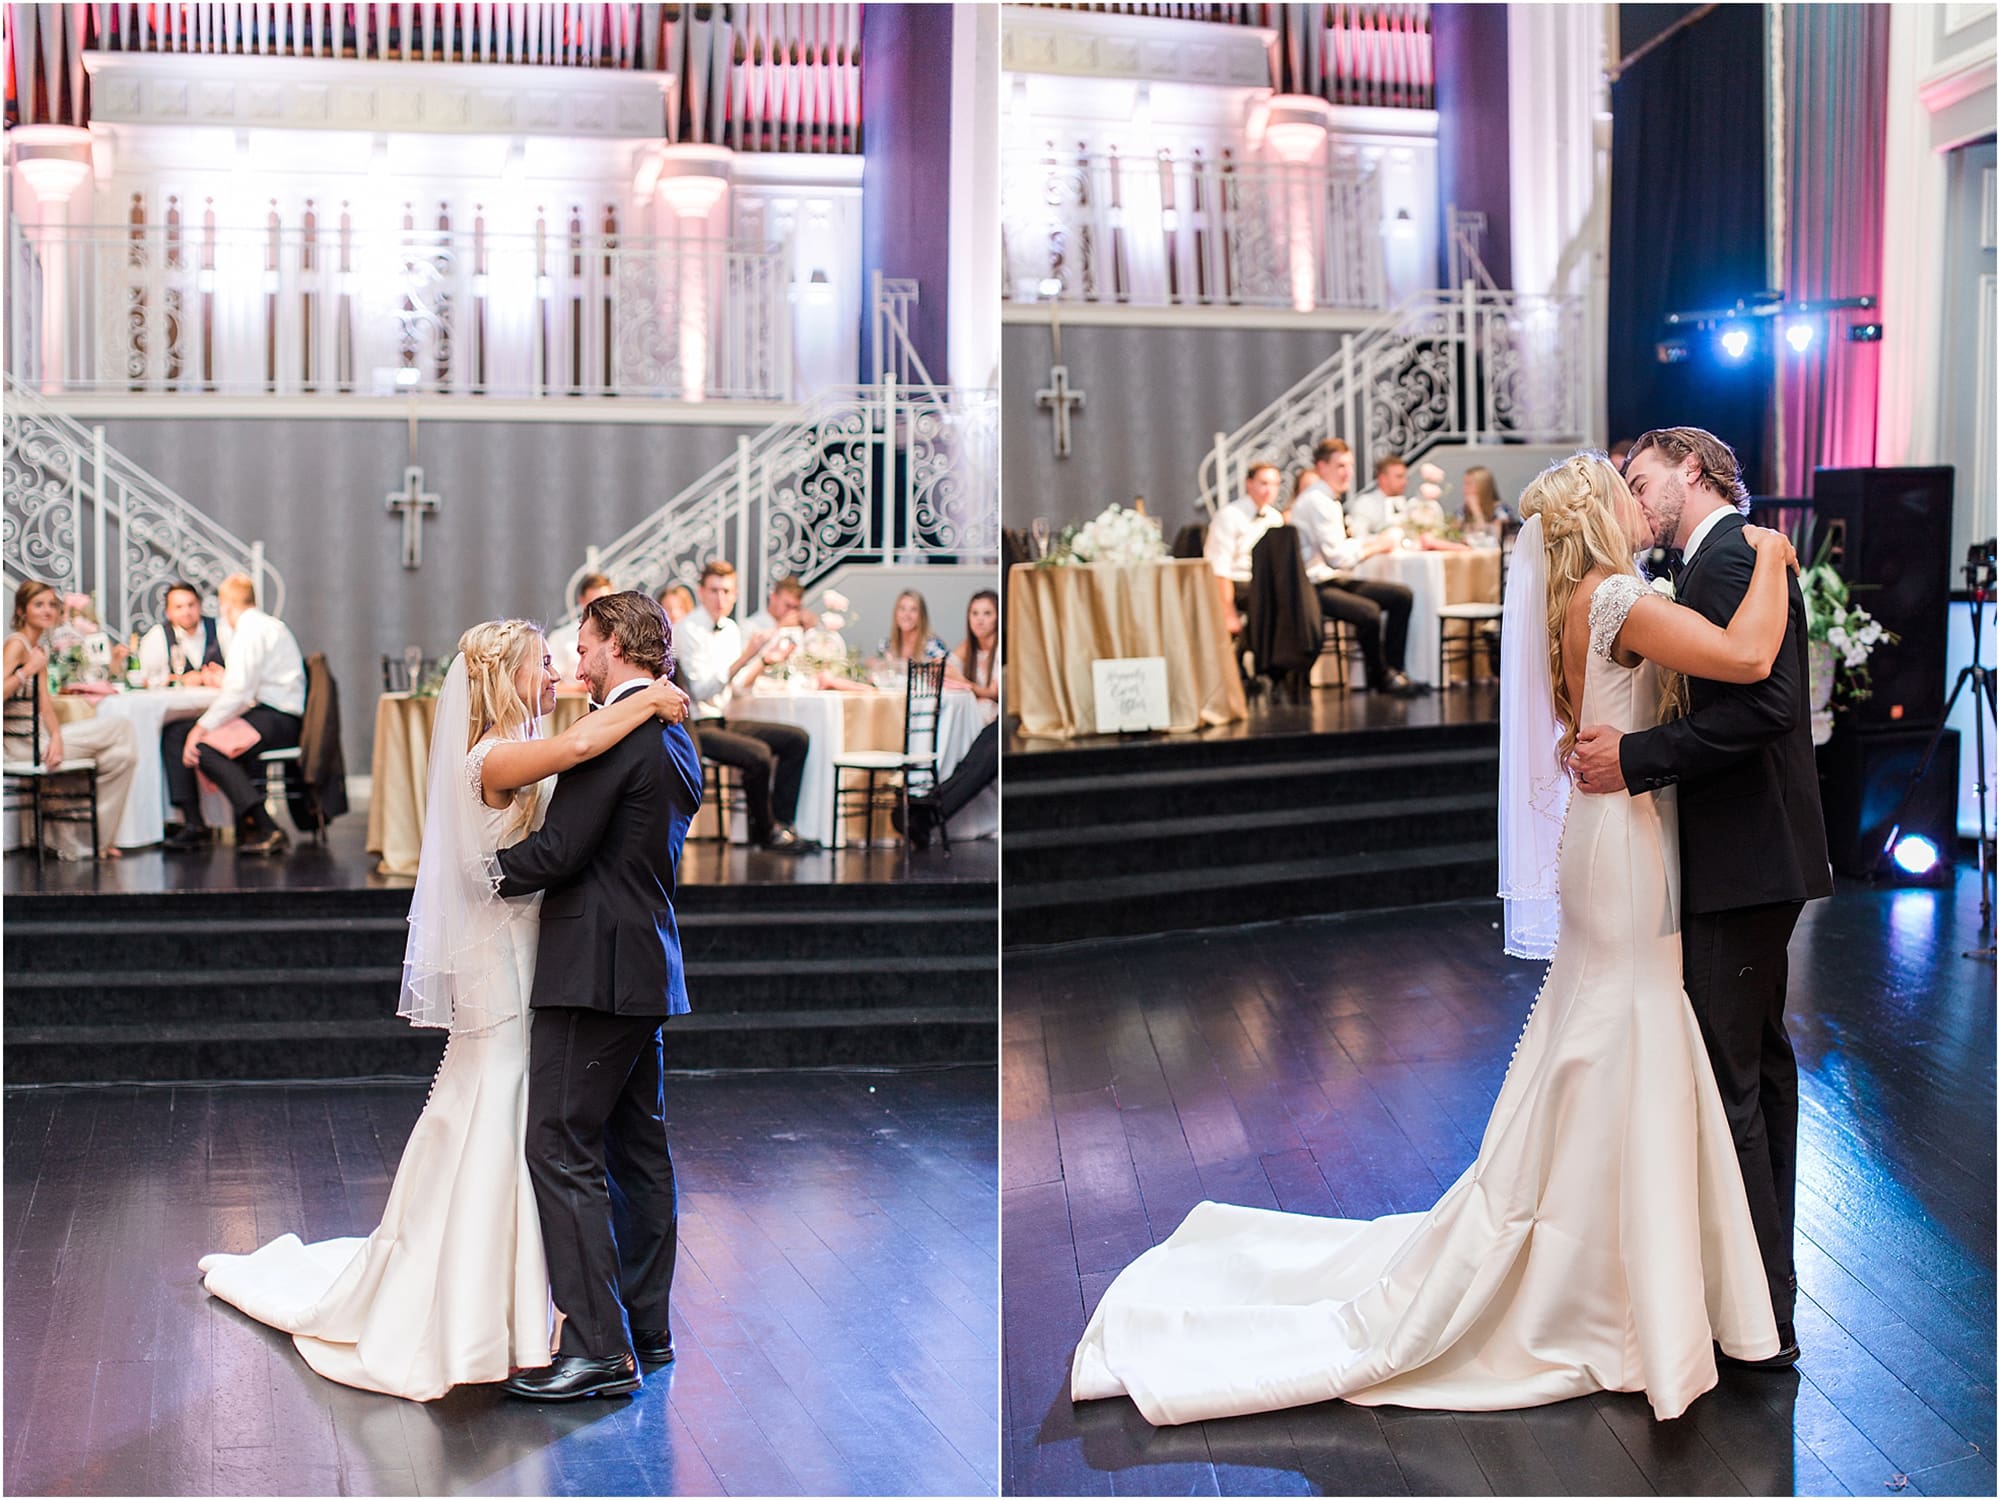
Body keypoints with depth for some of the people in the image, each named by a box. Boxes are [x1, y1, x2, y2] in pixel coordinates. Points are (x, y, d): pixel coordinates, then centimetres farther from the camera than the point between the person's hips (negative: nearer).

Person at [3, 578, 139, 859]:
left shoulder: (39, 649, 17)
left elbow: (46, 703, 5)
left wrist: (56, 736, -11)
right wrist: (28, 670, -27)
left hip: (39, 735, 8)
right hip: (23, 742, -8)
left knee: (122, 756, 2)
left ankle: (92, 839, 10)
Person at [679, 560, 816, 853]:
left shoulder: (731, 629, 12)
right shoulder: (689, 630, -15)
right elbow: (702, 691, -22)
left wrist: (765, 661, 6)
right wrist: (743, 659, -27)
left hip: (724, 720, 9)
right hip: (695, 727, -9)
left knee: (797, 739, 3)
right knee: (758, 754, -29)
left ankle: (781, 822, 4)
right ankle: (764, 831, -7)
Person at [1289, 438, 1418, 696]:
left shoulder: (1328, 499, 16)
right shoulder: (1316, 501, -17)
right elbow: (1337, 558, -22)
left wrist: (1372, 542, 0)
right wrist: (1375, 548, -10)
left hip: (1333, 580, 11)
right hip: (1314, 587, -11)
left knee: (1401, 594, 4)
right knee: (1368, 611, -32)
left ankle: (1392, 669, 7)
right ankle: (1378, 677, -8)